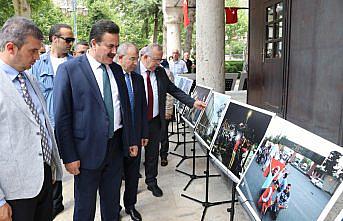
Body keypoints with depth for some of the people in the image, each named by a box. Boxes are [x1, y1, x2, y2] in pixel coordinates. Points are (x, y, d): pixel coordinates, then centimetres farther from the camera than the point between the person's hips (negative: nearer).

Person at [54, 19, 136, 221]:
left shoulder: (117, 69, 7)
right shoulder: (69, 69, -11)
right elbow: (62, 118, -11)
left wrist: (131, 140, 13)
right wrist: (69, 157, -11)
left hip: (116, 145, 5)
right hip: (88, 149, -5)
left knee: (112, 200, 20)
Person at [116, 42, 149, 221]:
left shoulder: (138, 79, 7)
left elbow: (143, 108, 10)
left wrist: (144, 133, 8)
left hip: (135, 135, 5)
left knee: (133, 173, 15)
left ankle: (130, 205, 35)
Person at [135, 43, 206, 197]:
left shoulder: (160, 72, 3)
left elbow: (174, 90, 6)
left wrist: (193, 102, -3)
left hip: (155, 121, 4)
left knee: (152, 153, 15)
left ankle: (151, 181, 34)